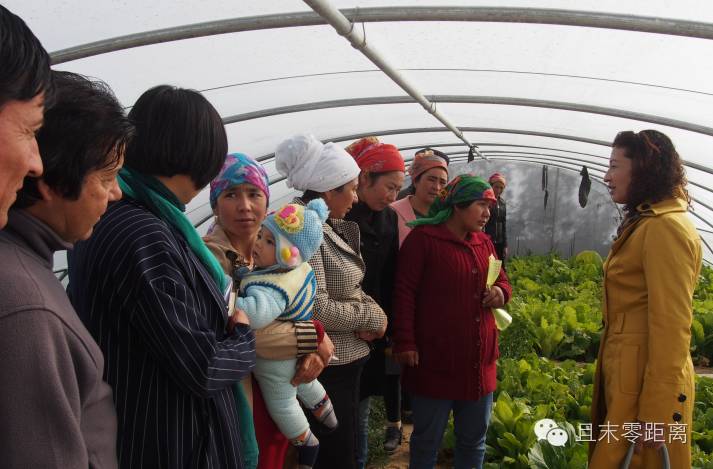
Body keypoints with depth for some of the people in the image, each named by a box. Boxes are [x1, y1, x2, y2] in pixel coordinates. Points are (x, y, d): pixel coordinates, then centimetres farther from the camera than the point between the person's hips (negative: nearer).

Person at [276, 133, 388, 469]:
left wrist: (369, 315, -6)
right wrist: (372, 317, -13)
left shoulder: (333, 227, 8)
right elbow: (317, 309, -27)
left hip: (348, 357, 9)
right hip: (326, 364, -9)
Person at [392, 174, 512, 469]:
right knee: (427, 440, 9)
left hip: (479, 362, 7)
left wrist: (501, 292, -3)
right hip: (434, 362, -6)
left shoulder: (484, 242, 11)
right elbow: (404, 292, -13)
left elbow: (501, 280, 22)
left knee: (474, 439, 19)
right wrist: (405, 343, -18)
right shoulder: (423, 238, -10)